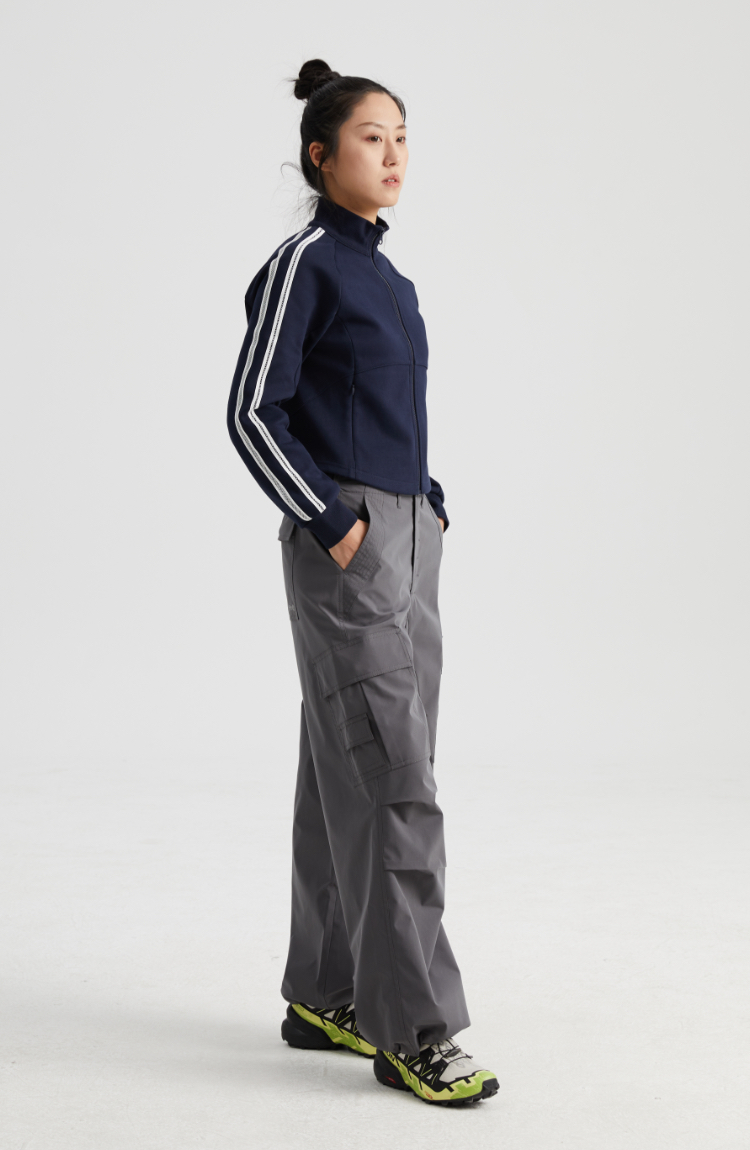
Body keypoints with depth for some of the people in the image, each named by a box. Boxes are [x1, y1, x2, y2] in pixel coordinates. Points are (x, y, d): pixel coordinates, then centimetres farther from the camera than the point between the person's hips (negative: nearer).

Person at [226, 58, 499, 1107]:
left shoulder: (389, 280, 17)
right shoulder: (303, 265, -7)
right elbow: (253, 414, -11)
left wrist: (430, 504, 9)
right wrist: (333, 522, -15)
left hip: (408, 537, 8)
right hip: (344, 544, -8)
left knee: (351, 776, 11)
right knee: (392, 782, -10)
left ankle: (325, 997, 20)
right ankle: (412, 1028, -6)